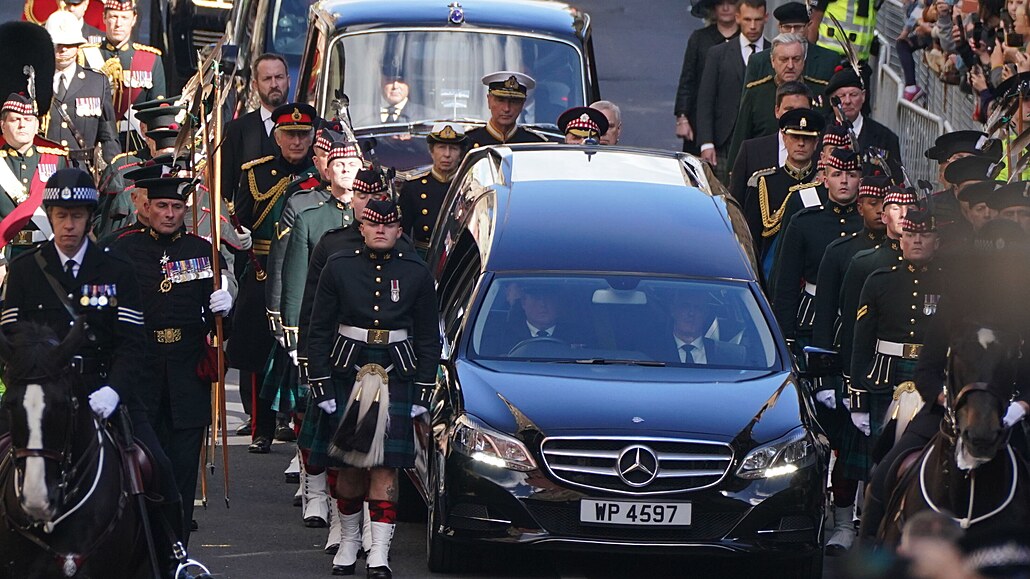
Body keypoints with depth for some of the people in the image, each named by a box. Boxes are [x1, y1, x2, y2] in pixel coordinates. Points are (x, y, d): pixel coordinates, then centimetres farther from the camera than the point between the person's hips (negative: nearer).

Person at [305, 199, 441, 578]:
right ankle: (349, 540, 23)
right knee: (349, 464, 5)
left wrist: (424, 390, 4)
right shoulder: (339, 268, 3)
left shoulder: (417, 274, 5)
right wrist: (321, 385, -2)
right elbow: (319, 331, 4)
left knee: (385, 466, -7)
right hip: (347, 373, 1)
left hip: (396, 377, -1)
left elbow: (429, 338, 9)